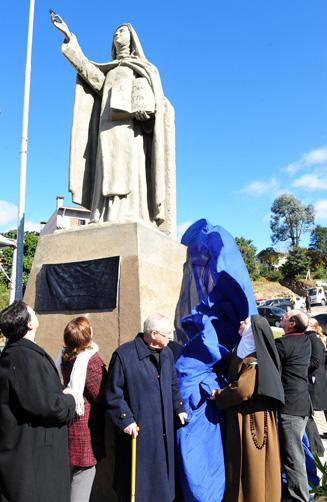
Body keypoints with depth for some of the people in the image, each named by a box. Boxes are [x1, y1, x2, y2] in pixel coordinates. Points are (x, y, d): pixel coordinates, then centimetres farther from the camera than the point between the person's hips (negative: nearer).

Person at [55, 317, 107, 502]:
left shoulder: (65, 356, -1)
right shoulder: (92, 360, -22)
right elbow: (101, 396, -17)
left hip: (70, 416, 7)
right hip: (86, 423, -7)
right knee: (85, 469, 6)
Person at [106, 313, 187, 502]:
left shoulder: (167, 353, 4)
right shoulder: (124, 355, -16)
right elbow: (113, 393, -11)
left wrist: (179, 408, 11)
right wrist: (125, 419, -14)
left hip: (164, 430, 6)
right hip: (138, 430, -6)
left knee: (162, 475, 17)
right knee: (140, 477, 7)